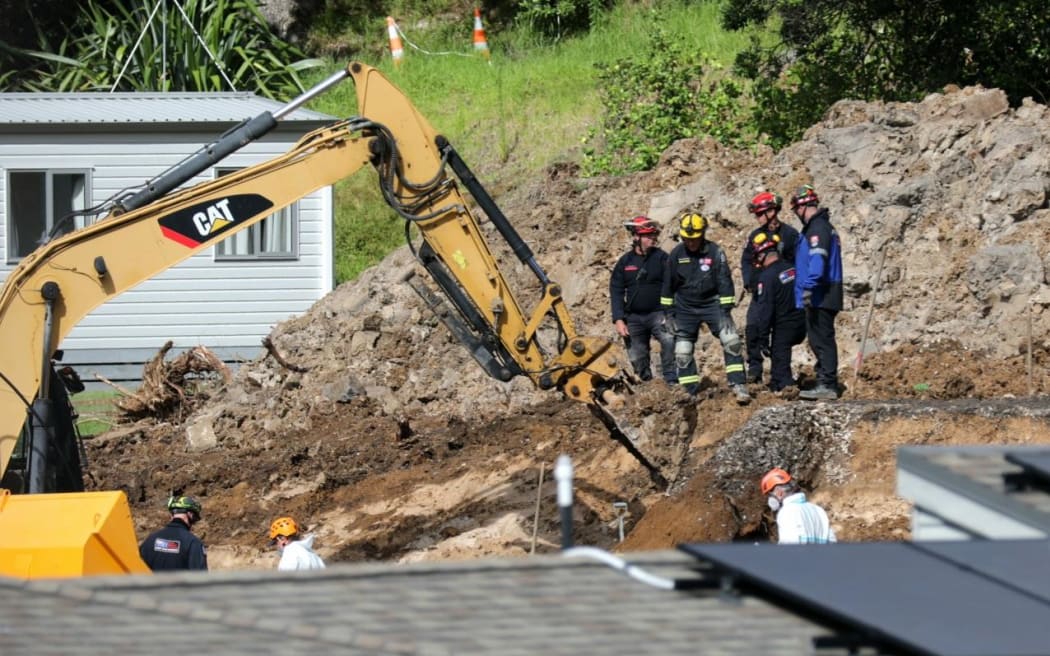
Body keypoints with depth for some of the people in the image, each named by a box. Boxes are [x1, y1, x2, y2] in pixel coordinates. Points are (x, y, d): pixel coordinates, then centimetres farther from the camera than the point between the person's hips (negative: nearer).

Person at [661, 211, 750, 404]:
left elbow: (724, 281, -9)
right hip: (685, 307, 2)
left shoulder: (715, 252, -11)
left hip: (711, 304, -2)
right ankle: (690, 393, 11)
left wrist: (726, 309, -13)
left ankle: (738, 385, -17)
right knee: (682, 352, 1)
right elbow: (668, 284, 7)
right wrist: (667, 310, 8)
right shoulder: (676, 254, -4)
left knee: (731, 341, -19)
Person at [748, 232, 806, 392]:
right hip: (802, 327, 7)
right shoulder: (793, 269, 5)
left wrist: (763, 341, -14)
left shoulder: (767, 277, -17)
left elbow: (765, 311, -18)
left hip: (783, 328, -7)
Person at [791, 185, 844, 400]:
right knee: (819, 338, 14)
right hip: (822, 294, 10)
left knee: (822, 339, -10)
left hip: (821, 294, -10)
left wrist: (808, 287, -31)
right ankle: (825, 382, 17)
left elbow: (817, 259, -25)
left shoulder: (818, 229, -13)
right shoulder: (821, 226, 20)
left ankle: (827, 385, -11)